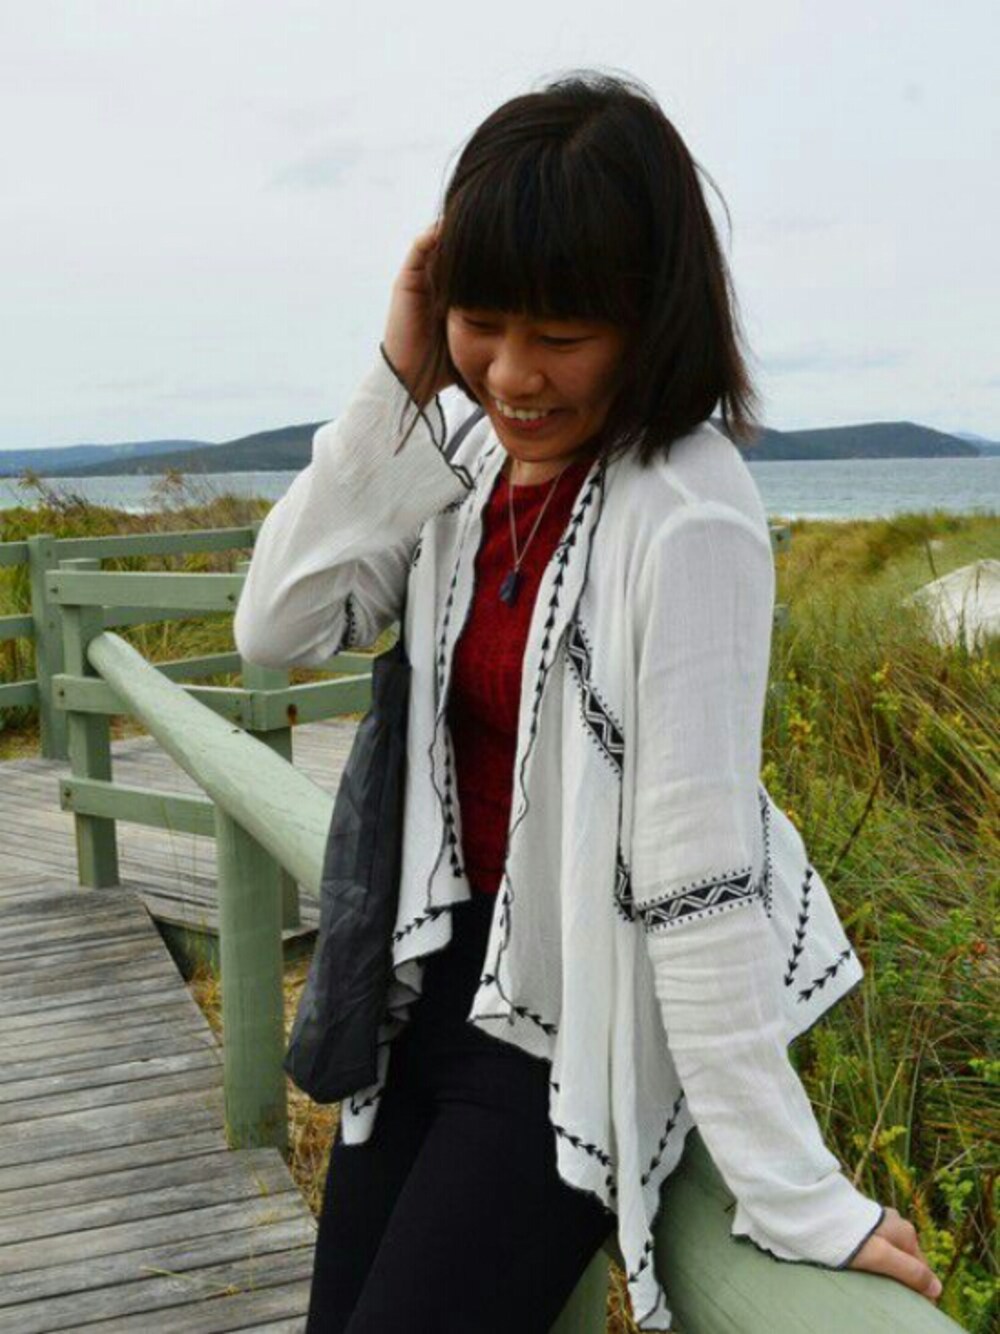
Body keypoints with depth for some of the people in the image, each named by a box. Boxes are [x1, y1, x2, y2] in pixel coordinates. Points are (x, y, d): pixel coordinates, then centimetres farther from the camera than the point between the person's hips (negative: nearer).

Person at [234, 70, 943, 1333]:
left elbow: (696, 870, -25)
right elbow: (276, 628, -7)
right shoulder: (474, 457, -2)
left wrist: (792, 1193, -22)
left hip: (571, 1031, -7)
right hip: (436, 971, 7)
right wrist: (398, 385, -14)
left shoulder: (687, 520, -25)